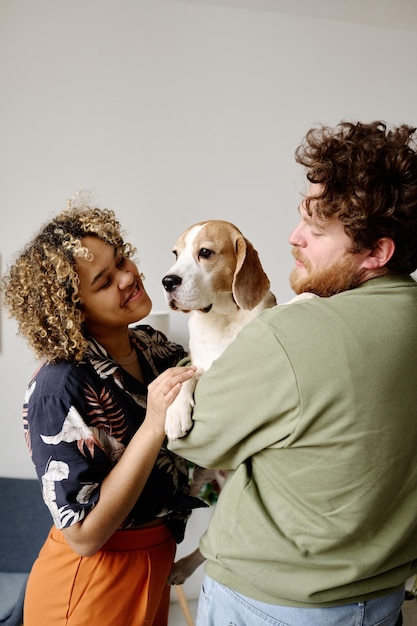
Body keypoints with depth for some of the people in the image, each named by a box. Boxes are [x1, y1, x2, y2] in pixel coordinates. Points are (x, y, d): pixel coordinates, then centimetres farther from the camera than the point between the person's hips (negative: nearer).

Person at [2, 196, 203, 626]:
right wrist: (153, 426, -33)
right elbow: (84, 535, -25)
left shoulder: (154, 346, -7)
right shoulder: (60, 388, -26)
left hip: (156, 563, 6)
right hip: (93, 586, -6)